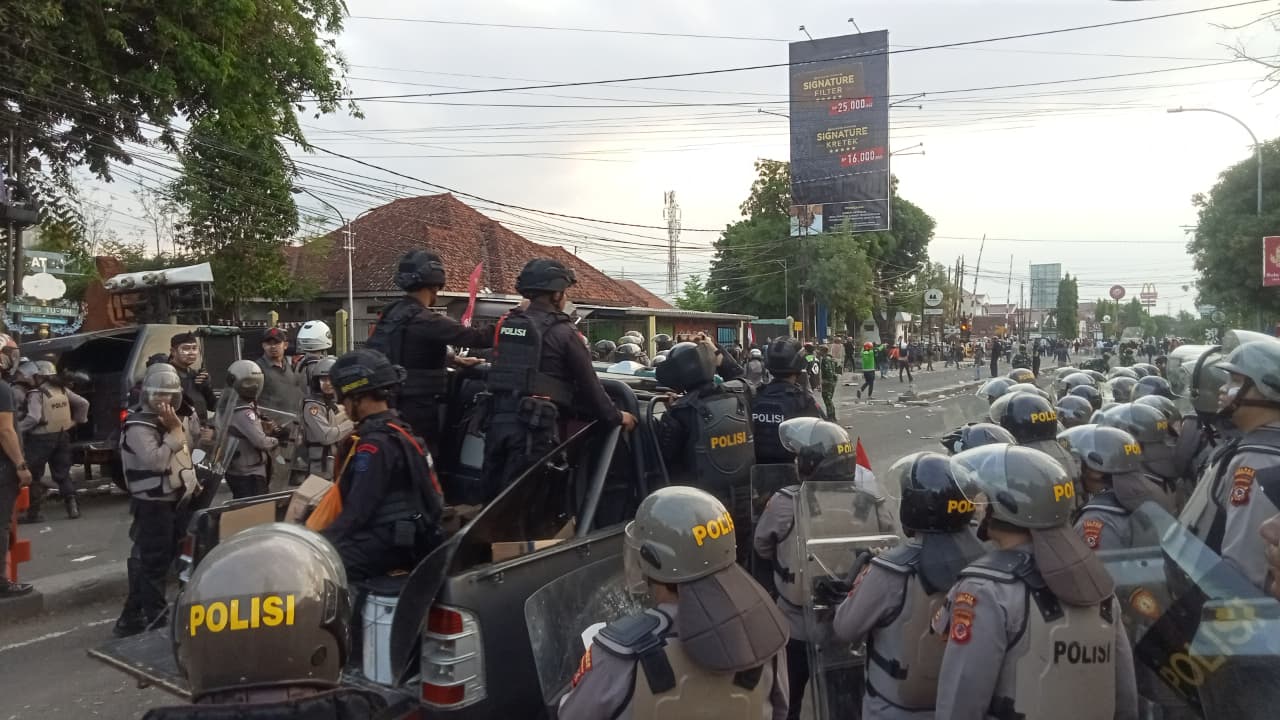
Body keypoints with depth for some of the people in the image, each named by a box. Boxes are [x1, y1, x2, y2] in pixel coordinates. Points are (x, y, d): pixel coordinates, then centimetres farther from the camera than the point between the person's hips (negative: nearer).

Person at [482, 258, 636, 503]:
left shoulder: (506, 324, 12)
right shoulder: (562, 332, -7)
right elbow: (588, 384, -2)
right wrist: (615, 417, 11)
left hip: (499, 418, 7)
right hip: (534, 425, -6)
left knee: (490, 493, 14)